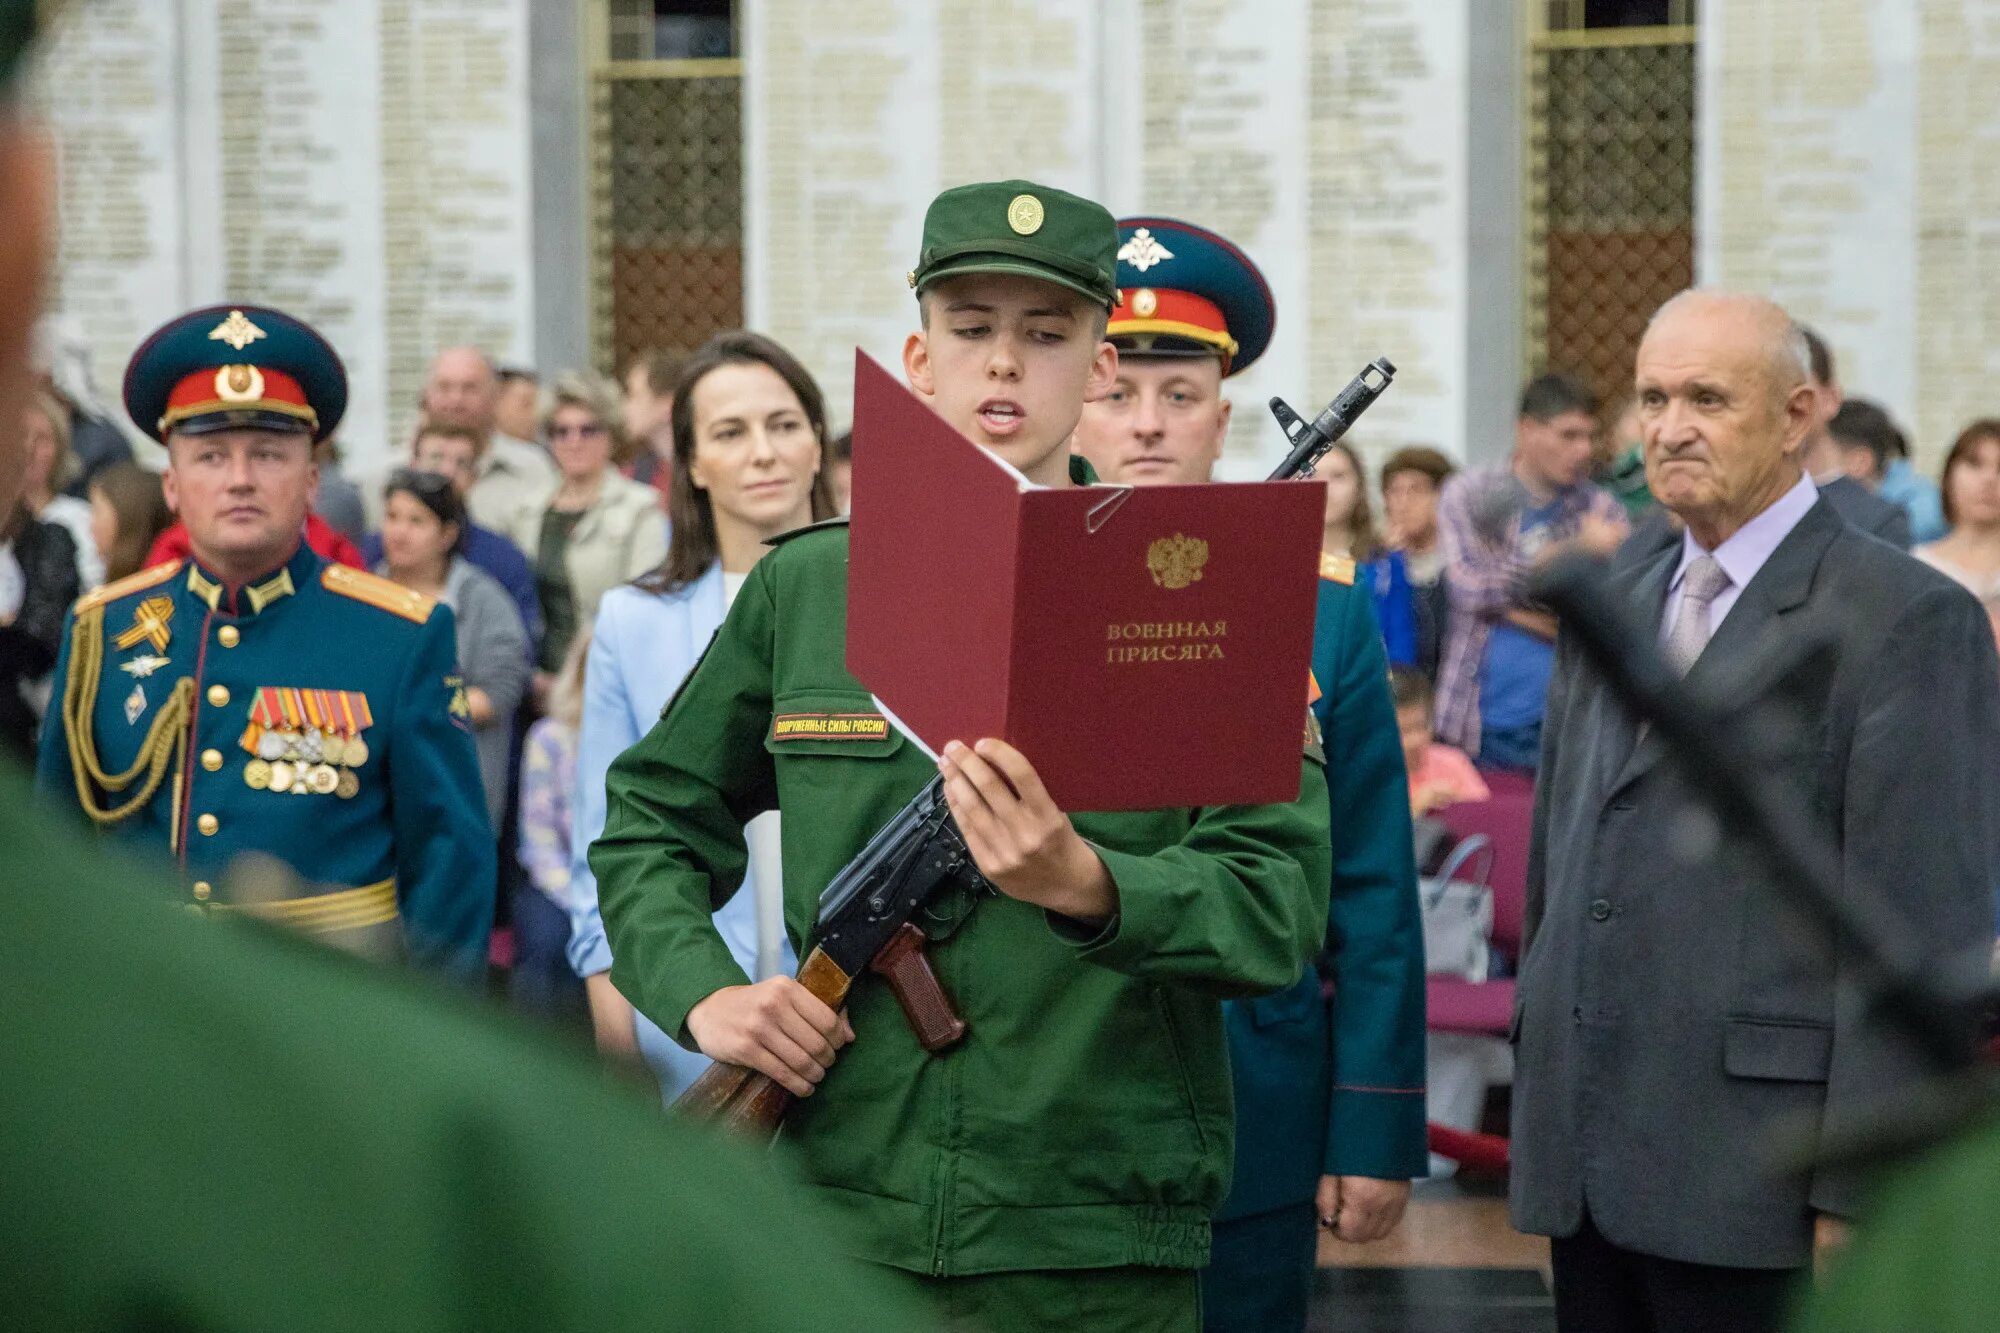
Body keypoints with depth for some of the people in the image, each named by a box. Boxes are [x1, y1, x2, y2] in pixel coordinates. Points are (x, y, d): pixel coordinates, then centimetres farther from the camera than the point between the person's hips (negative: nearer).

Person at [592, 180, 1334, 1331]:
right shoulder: (801, 589, 7)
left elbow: (1281, 905, -9)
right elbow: (653, 821, 17)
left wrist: (1085, 885, -26)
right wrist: (704, 993, -1)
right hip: (841, 1220, 2)